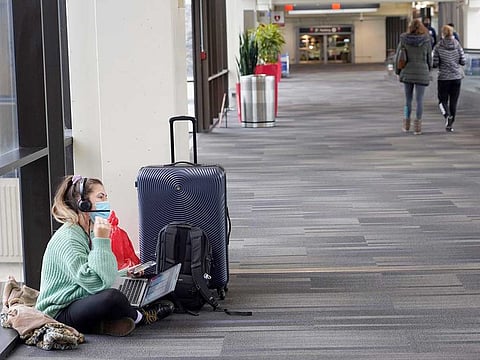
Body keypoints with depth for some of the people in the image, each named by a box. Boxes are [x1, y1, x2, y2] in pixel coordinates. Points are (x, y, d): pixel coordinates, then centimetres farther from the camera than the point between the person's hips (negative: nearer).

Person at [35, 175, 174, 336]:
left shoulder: (90, 231, 10)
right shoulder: (67, 239, -21)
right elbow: (97, 283, -30)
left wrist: (124, 273, 5)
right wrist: (102, 241, -28)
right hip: (59, 315, -10)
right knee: (112, 297, -30)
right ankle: (140, 317, -1)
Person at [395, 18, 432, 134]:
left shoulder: (404, 40, -2)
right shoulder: (426, 40, -4)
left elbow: (397, 57, 1)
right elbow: (429, 58, 2)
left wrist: (398, 72, 14)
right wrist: (428, 72, 18)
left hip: (407, 73, 2)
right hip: (422, 73, -1)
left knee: (408, 99, 15)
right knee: (419, 100, 2)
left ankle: (406, 124, 20)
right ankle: (417, 127, -1)